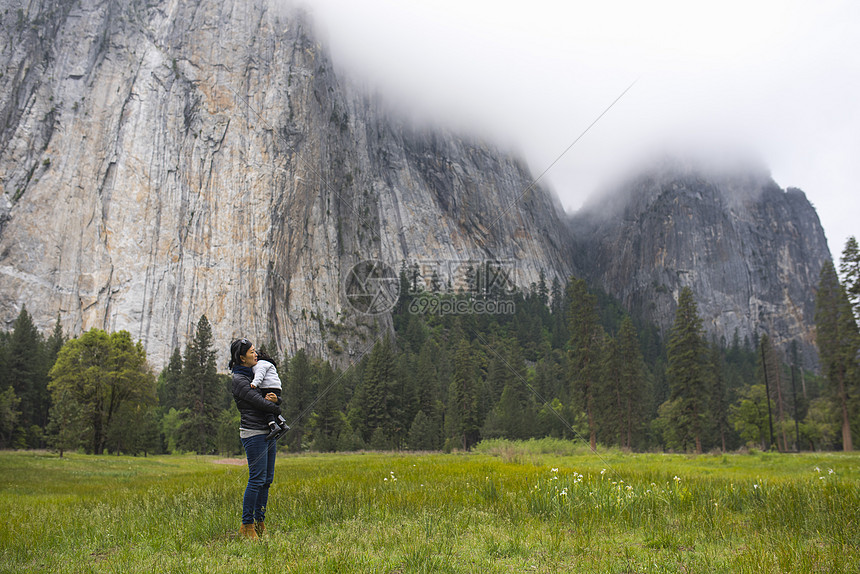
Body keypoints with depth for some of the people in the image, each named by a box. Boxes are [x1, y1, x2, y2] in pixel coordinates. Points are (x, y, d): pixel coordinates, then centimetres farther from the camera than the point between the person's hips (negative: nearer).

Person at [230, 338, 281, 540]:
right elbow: (258, 402, -16)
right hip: (254, 433, -9)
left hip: (268, 432, 9)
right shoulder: (239, 379, -9)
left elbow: (271, 401, 17)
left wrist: (275, 399, -6)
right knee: (257, 479, -8)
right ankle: (247, 526, 2)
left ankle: (260, 523, 17)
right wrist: (275, 408, 2)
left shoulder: (255, 375, 17)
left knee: (267, 479, 9)